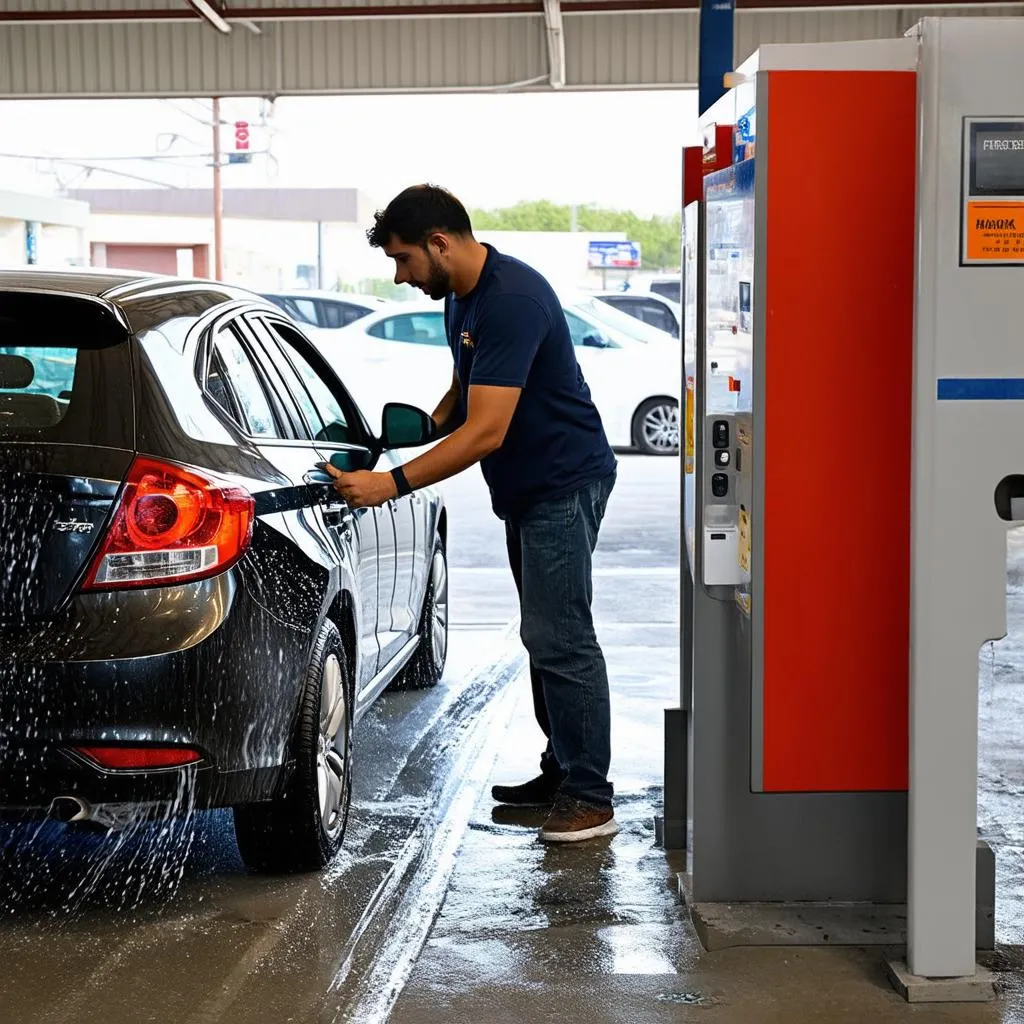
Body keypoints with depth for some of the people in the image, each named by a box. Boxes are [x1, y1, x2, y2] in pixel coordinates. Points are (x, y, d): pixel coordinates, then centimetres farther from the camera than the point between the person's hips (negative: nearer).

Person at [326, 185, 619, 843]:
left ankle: (590, 798, -6)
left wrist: (394, 484, -30)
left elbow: (486, 432, -30)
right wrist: (426, 426, 5)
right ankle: (562, 772, 23)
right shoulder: (460, 295, 8)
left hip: (564, 481, -11)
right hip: (525, 487, 11)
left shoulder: (511, 299, -25)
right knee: (546, 634, 14)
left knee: (559, 637, -11)